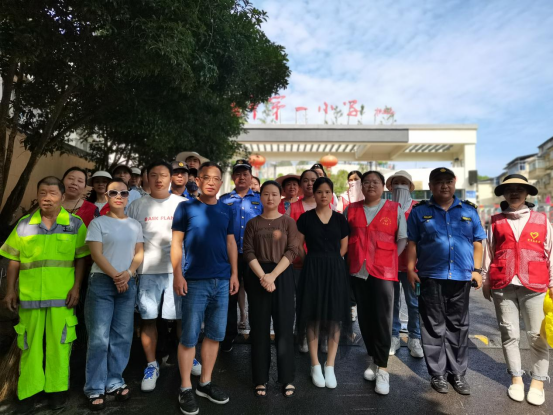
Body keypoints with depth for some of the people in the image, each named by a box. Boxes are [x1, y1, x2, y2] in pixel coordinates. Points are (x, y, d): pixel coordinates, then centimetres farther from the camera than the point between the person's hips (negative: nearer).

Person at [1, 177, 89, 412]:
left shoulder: (75, 224, 0)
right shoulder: (24, 224, 6)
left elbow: (81, 259, 0)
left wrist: (76, 287, -6)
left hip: (62, 295, -2)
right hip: (29, 295, 2)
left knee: (59, 342, 5)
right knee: (29, 343, 10)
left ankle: (57, 388, 20)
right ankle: (28, 390, 25)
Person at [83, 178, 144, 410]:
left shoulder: (135, 225, 11)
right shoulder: (98, 223, 0)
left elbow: (139, 253, 7)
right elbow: (96, 254, -7)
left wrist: (128, 274, -9)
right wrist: (115, 276, -13)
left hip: (128, 283, 4)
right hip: (101, 282, -3)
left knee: (122, 336, 7)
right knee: (99, 337, -2)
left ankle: (114, 382, 20)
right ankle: (95, 388, 10)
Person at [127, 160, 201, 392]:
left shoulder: (182, 204, 5)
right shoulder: (137, 206, 6)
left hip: (177, 268, 0)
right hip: (147, 270, 1)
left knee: (183, 317, 6)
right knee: (148, 319, 6)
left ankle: (188, 357, 26)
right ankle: (151, 366, 22)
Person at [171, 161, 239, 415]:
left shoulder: (226, 210, 9)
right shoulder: (186, 207, -1)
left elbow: (231, 243, 12)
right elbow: (176, 243, -3)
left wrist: (234, 273, 6)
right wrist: (178, 275, -10)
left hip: (221, 280, 4)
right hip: (195, 281, -4)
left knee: (215, 334, 11)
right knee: (189, 337, 3)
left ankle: (205, 384, 27)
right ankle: (185, 389, 19)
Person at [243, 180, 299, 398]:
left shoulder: (288, 222, 3)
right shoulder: (252, 223, 6)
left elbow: (292, 251, -6)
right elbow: (248, 252, -2)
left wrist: (273, 275, -15)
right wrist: (262, 276, -15)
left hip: (282, 276, -1)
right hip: (257, 277, 1)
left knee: (284, 327, 4)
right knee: (259, 328, 6)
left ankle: (287, 378, 18)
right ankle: (261, 378, 19)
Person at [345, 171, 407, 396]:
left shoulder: (395, 209, 1)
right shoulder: (351, 209, 8)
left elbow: (402, 239, 3)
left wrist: (390, 259, -6)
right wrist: (351, 260, 1)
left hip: (383, 270, -3)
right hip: (358, 270, 3)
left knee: (382, 319, -2)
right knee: (365, 317, 11)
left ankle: (382, 368, 9)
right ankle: (373, 360, 28)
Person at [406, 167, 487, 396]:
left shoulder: (469, 210, 10)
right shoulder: (420, 211, 3)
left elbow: (477, 242, 10)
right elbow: (412, 243, 1)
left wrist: (477, 269, 2)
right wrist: (410, 269, -6)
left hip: (462, 277, 2)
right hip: (431, 277, -2)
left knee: (458, 326, 12)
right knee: (434, 327, 6)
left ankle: (458, 373, 26)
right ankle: (437, 373, 19)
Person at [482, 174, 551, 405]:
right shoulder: (496, 222, 7)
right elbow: (488, 253, 8)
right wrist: (485, 281, 8)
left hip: (534, 286, 0)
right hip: (503, 286, 1)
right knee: (509, 334, 8)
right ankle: (516, 379, 21)